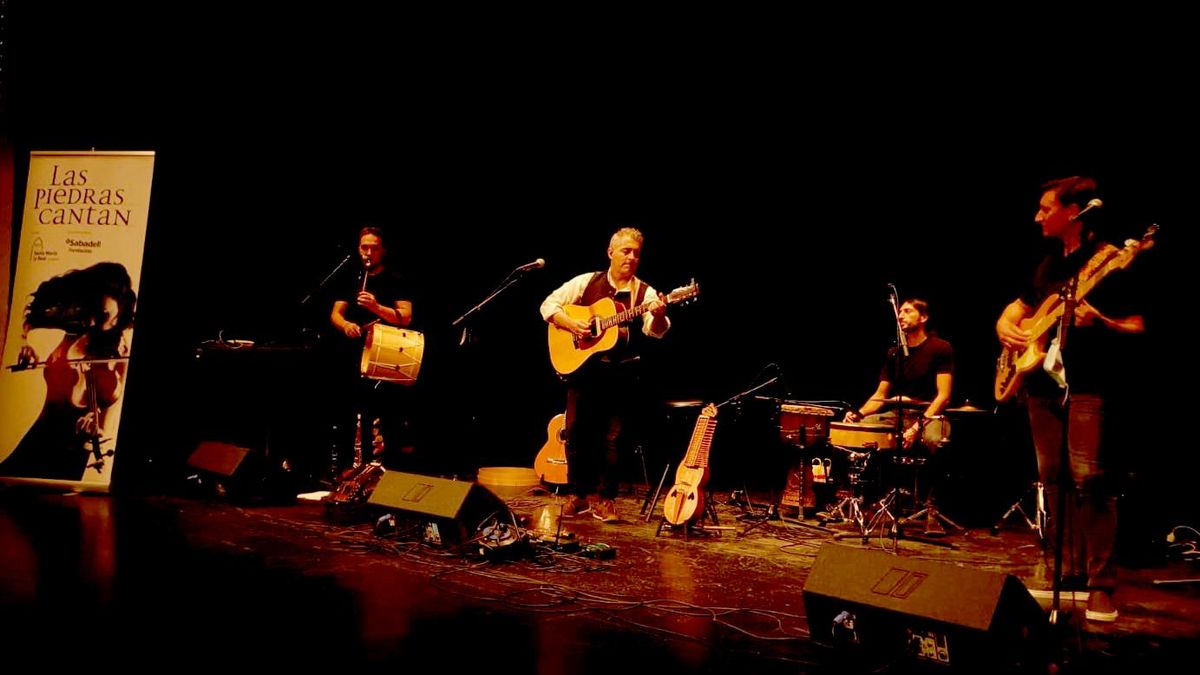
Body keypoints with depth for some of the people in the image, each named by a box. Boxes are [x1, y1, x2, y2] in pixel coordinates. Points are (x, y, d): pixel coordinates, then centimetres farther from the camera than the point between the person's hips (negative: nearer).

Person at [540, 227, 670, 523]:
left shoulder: (645, 293, 0)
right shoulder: (587, 282, 4)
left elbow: (656, 330, -15)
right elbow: (549, 304, 4)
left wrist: (659, 316, -38)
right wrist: (571, 324, -13)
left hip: (622, 373, -1)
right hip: (583, 365, 1)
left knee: (614, 438, 2)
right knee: (576, 431, 4)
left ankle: (604, 498, 16)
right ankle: (580, 494, 20)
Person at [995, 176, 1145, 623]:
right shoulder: (1051, 262, 16)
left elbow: (1138, 327, -11)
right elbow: (1017, 307, 26)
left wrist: (1099, 322, -30)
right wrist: (1006, 327, 4)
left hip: (1087, 384, -7)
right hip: (1043, 381, 7)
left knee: (1088, 478, -12)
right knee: (1052, 479, 9)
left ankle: (1101, 584, -5)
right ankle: (1067, 570, 18)